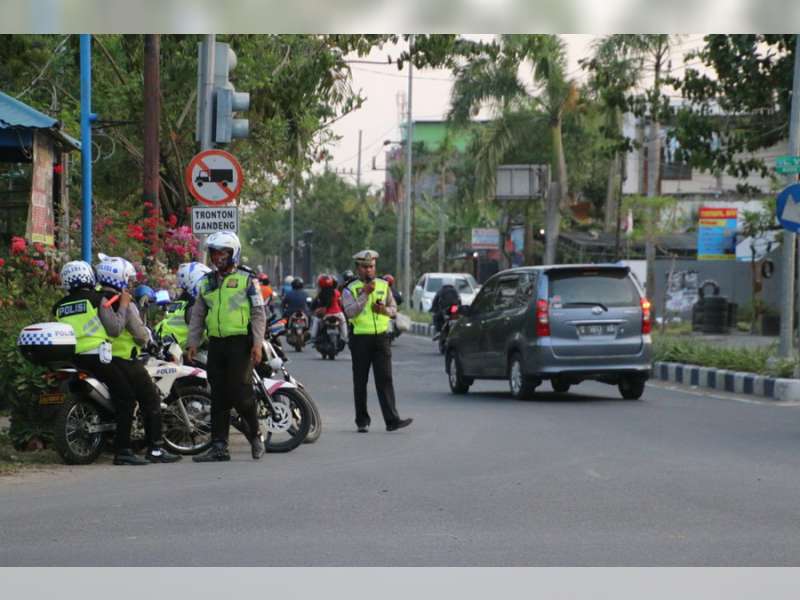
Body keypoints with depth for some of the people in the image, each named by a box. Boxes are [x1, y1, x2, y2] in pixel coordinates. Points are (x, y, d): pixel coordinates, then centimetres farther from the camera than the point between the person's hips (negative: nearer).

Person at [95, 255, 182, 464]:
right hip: (124, 361, -7)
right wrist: (147, 338, 10)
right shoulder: (124, 305, -13)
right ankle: (155, 448, -5)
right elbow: (141, 335, -13)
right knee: (151, 401, 1)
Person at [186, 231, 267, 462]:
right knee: (218, 397, 5)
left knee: (240, 393, -11)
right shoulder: (207, 282, 15)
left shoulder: (247, 279, 0)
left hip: (240, 342, -5)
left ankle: (255, 435, 10)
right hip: (216, 343, 5)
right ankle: (219, 446, 7)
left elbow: (259, 313, -3)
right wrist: (193, 342, 10)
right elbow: (197, 315, 19)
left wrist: (257, 343, -11)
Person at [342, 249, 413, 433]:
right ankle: (362, 421, 11)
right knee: (360, 382, 3)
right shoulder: (351, 289, 1)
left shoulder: (383, 285, 12)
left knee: (385, 380, -4)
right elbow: (350, 312, -14)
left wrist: (384, 310, -6)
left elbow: (394, 308, 16)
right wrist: (365, 293, -19)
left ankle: (392, 420, -9)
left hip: (381, 337, 2)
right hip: (360, 339, -2)